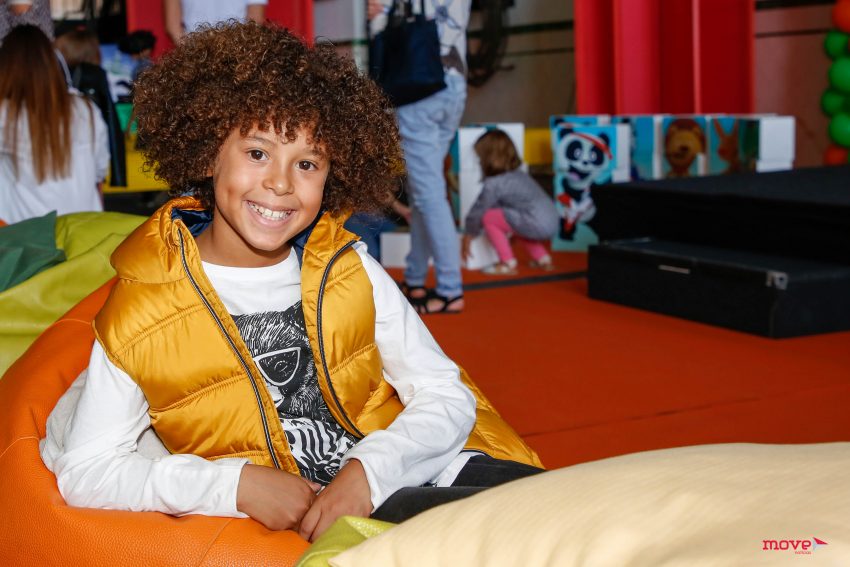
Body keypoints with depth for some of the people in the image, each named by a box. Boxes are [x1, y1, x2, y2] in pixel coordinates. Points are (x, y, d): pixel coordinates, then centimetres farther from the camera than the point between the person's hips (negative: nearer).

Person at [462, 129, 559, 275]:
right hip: (552, 223, 9)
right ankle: (543, 259, 29)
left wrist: (468, 237, 19)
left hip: (537, 224, -9)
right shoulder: (519, 175, 22)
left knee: (488, 218, 1)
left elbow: (477, 211, 5)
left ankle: (508, 264, 4)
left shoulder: (493, 184, -4)